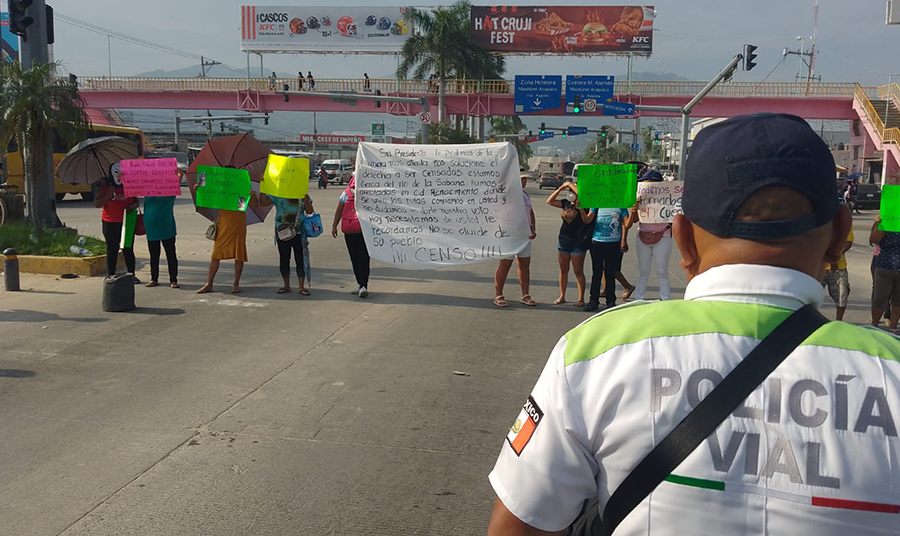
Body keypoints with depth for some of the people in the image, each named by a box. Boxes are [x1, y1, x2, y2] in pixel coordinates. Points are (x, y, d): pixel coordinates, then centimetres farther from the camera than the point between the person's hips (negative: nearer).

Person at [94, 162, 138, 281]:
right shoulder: (104, 186, 1)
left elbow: (136, 201, 15)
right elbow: (96, 204, -3)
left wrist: (132, 206, -8)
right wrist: (109, 195, -17)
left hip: (127, 222, 2)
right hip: (110, 223, -2)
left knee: (128, 249, 5)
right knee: (112, 250, 3)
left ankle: (132, 275, 12)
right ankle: (111, 276, 10)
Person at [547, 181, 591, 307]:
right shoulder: (566, 203, 8)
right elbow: (550, 201, 10)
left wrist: (571, 185, -20)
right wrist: (560, 188, 1)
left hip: (578, 241, -6)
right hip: (563, 239, 6)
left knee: (578, 271, 0)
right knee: (563, 270, 12)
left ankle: (581, 299, 6)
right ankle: (562, 297, 22)